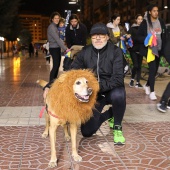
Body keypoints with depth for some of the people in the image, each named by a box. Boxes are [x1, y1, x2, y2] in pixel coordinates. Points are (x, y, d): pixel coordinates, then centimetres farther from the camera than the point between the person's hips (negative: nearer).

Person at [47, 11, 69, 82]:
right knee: (55, 66, -9)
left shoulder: (55, 26, 14)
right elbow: (57, 39, -21)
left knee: (57, 65, 11)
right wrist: (65, 48, -24)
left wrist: (64, 47, 5)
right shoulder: (51, 27, -15)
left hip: (57, 48, 9)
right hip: (54, 49, -9)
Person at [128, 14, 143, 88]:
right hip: (133, 49, -3)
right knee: (136, 65, -11)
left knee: (139, 66, 4)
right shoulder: (132, 28, 1)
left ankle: (138, 82, 10)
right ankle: (132, 80, 11)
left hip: (140, 49, 3)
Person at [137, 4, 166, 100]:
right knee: (152, 68, -12)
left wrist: (164, 47, -1)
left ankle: (147, 85, 36)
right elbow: (139, 36, -4)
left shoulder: (161, 22, 5)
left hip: (158, 49, 5)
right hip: (149, 49, -5)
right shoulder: (145, 23, -6)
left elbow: (165, 35, 9)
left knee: (155, 69, 12)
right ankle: (152, 91, -5)